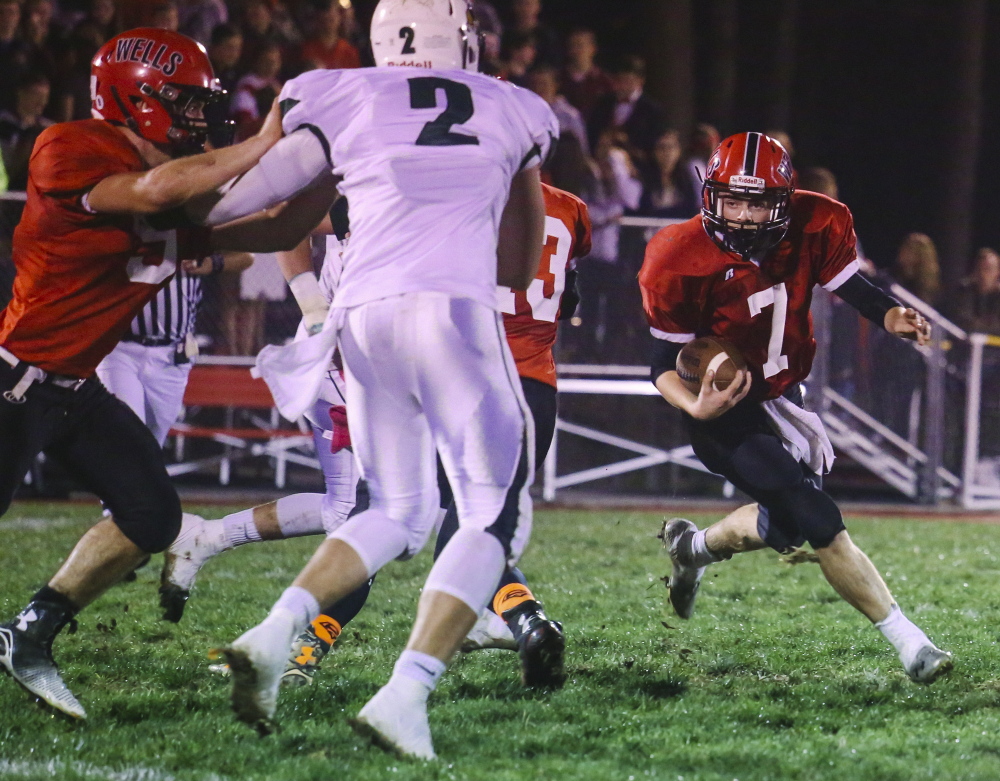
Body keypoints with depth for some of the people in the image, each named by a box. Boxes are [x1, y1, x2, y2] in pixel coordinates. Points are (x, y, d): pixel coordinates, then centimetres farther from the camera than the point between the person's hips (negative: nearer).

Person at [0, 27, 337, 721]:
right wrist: (262, 146, -32)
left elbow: (276, 232, 8)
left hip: (75, 388, 9)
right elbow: (151, 191, -36)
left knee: (152, 515, 4)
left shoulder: (186, 189, 6)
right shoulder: (70, 154, -19)